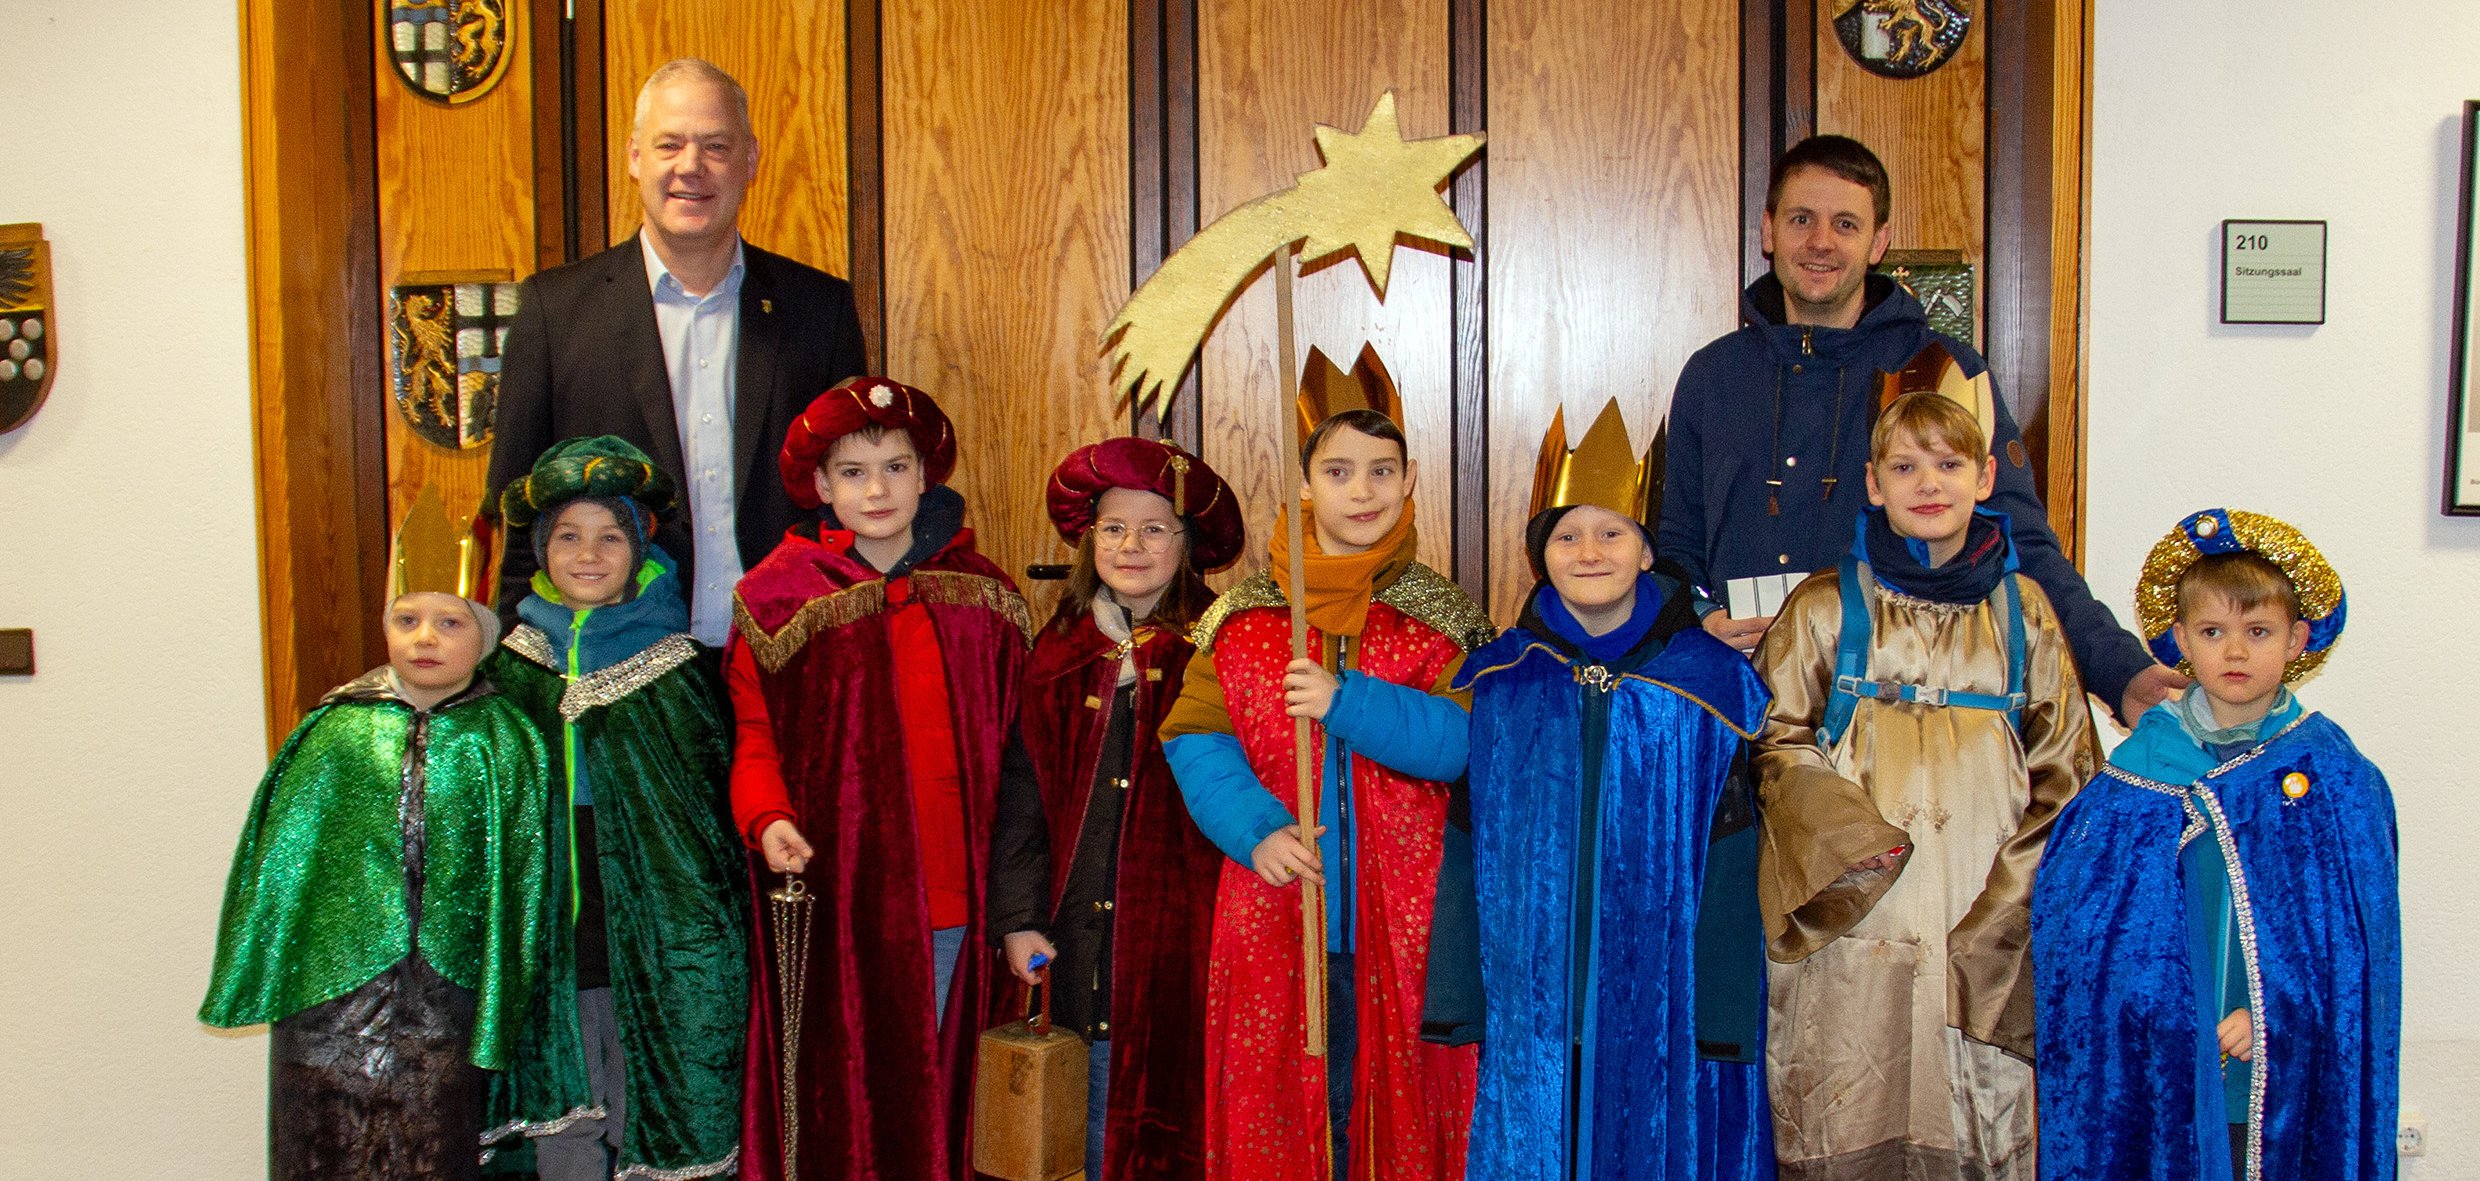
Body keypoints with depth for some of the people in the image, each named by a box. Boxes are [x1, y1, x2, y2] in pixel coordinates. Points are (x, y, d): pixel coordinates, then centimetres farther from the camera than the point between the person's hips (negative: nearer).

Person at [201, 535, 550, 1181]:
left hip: (445, 984, -1)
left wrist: (501, 1002, -3)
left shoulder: (504, 741, -2)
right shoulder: (336, 733, 0)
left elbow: (520, 874, -1)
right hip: (332, 980, 1)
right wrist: (257, 972, 7)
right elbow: (278, 854, 6)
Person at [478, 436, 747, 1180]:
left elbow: (719, 795, 0)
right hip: (550, 944, 2)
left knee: (652, 1117, 6)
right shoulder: (510, 662, 5)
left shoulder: (677, 668, -2)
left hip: (657, 948, -2)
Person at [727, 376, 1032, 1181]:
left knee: (927, 1078, 7)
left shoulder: (982, 595, 8)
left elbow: (1012, 744, 10)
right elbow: (755, 731, 2)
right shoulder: (778, 596, 2)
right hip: (830, 888, -2)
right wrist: (767, 819, -17)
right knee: (834, 1078, 3)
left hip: (946, 887, 2)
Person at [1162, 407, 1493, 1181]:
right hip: (1275, 911, 1)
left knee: (1403, 1095, 4)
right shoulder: (1242, 618, 7)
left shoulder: (1444, 620, 5)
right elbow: (1194, 741, 0)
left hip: (1406, 914, 0)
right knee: (1282, 1102, 5)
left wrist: (1348, 703, -21)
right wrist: (1257, 829, -16)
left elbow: (1462, 740, -8)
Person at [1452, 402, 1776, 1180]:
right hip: (1530, 1019, 1)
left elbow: (1730, 870, -1)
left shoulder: (1710, 683, -1)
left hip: (1662, 1015, -1)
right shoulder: (1497, 684, 3)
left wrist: (1726, 1019, -5)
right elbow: (1465, 852, 5)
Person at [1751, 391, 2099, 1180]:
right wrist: (1849, 838, -12)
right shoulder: (1824, 608, 5)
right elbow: (1778, 745, 4)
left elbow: (2065, 768, 10)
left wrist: (2010, 897, -2)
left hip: (1987, 934, 2)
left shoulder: (2023, 611, 10)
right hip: (1852, 922, -1)